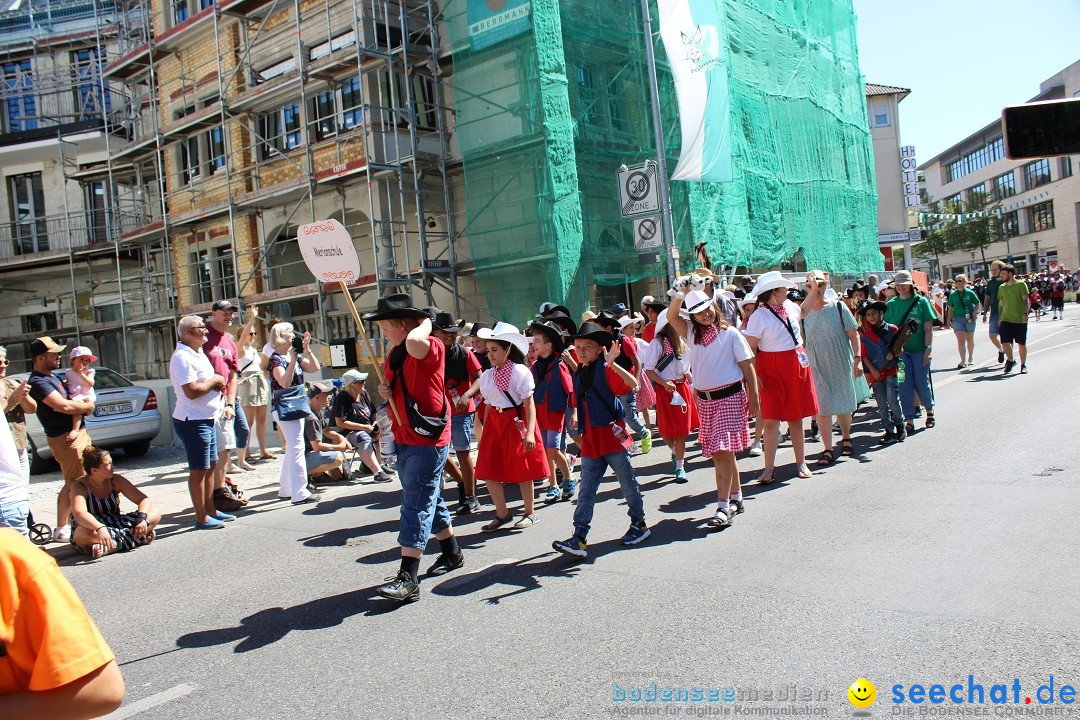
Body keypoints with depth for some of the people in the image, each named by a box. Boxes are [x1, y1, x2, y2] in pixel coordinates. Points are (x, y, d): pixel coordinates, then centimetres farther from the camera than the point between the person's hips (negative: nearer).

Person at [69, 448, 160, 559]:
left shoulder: (116, 481, -5)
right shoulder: (79, 487, -16)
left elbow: (144, 499, -6)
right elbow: (79, 514, -35)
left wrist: (142, 518, -28)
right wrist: (99, 528, -53)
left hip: (116, 525, 4)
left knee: (155, 513, -16)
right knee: (83, 533, -41)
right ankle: (137, 538, -33)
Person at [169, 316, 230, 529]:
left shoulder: (198, 353, 14)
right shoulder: (182, 357, -17)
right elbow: (191, 391, -26)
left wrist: (216, 383, 4)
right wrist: (213, 381, -12)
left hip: (207, 419, 10)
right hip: (193, 421, -10)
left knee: (210, 466, 16)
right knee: (199, 470, -3)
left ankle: (211, 510, 26)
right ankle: (202, 518, 4)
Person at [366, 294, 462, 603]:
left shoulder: (432, 348, -16)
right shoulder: (394, 353, 11)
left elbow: (414, 342, -41)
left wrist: (425, 324, -20)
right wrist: (386, 390, 2)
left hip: (428, 440, -9)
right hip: (404, 438, 9)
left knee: (416, 505, -11)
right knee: (430, 500, 19)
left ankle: (408, 580, -10)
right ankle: (452, 553, 36)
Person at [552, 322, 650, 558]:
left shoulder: (607, 370, -9)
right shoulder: (578, 375, 11)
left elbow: (633, 383, -26)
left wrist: (613, 364, -37)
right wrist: (579, 430, 20)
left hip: (612, 435, -6)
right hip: (591, 440, 6)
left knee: (628, 484, 9)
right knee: (586, 491, 0)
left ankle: (639, 524, 29)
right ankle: (579, 539, -2)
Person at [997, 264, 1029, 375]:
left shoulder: (1021, 284, -3)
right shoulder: (1002, 287, 11)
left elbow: (1026, 300, -6)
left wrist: (1025, 314, -15)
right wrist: (1000, 317, 14)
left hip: (1020, 320, -4)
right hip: (1006, 320, 4)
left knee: (1021, 343, 4)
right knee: (1005, 342, -5)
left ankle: (1023, 365, 17)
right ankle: (1010, 360, 19)